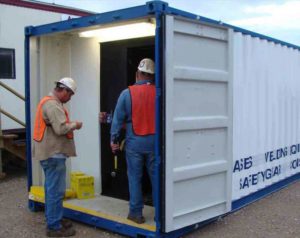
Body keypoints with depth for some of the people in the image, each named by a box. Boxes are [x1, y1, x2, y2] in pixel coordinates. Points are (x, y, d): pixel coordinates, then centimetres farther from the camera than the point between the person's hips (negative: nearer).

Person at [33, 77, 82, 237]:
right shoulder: (53, 104, -18)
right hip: (53, 153, -11)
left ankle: (53, 219, 28)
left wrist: (70, 124, 8)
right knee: (56, 190, -5)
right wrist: (74, 125, -9)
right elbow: (60, 129, -25)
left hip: (49, 152, 11)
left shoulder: (49, 101, 16)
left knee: (52, 188, 17)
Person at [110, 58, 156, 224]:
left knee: (135, 178, 8)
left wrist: (113, 139, 6)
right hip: (154, 141, 1)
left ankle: (136, 213, 13)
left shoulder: (127, 93, -5)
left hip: (134, 142, -1)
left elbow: (118, 119, -2)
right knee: (156, 177, 11)